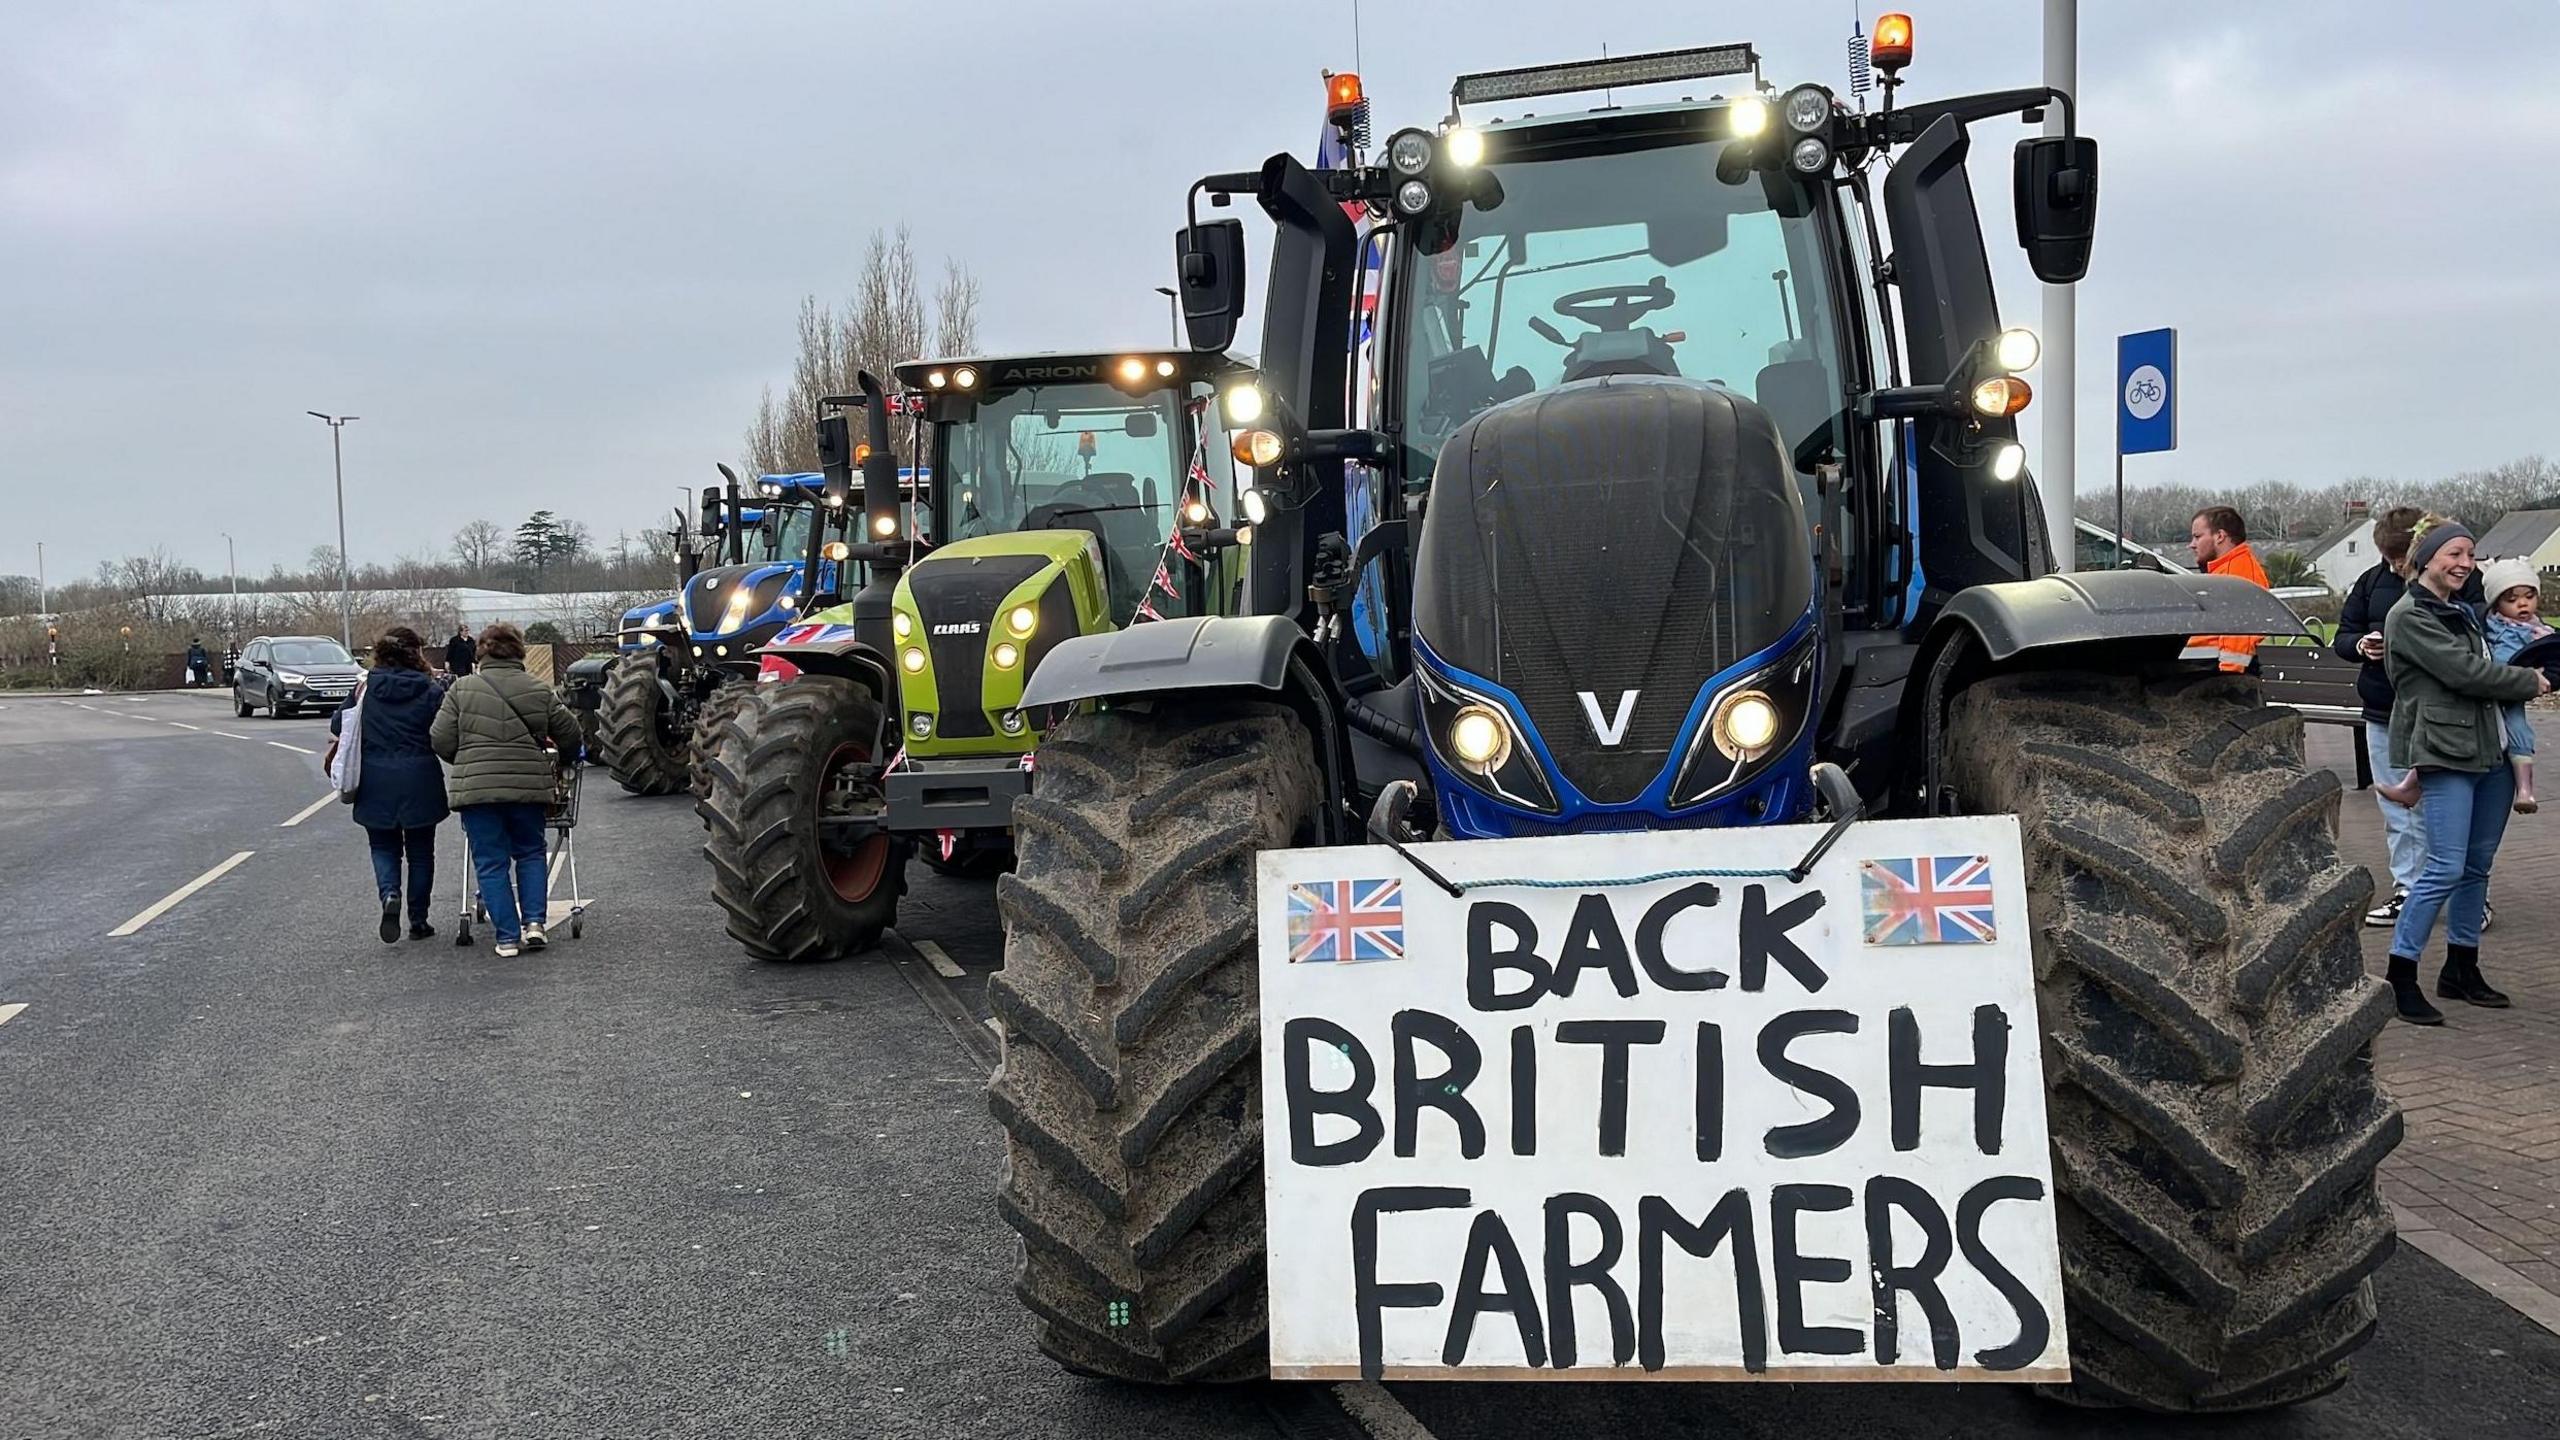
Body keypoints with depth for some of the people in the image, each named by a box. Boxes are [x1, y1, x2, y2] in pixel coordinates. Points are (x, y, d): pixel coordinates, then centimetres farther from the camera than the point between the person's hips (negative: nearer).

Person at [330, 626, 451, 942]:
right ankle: (418, 921, 16)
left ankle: (389, 894, -14)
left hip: (376, 785, 1)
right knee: (420, 851, 12)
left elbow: (338, 725, 6)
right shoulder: (431, 691, -6)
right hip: (420, 783, -1)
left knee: (384, 847, 15)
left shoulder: (365, 688, 0)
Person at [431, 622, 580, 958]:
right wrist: (560, 759, 30)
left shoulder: (461, 689, 1)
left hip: (476, 788, -1)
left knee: (491, 862, 6)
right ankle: (533, 922, 6)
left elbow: (442, 741, 0)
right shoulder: (540, 691, 4)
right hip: (528, 787, 1)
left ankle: (507, 937, 4)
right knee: (530, 853, 19)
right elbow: (570, 734, 9)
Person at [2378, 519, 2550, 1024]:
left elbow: (2485, 665, 28)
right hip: (2444, 752, -9)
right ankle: (2400, 976, -6)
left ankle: (2462, 969, 21)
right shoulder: (2410, 616, -9)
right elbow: (2465, 672, -16)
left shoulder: (2463, 611, 18)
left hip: (2491, 752, 9)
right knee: (2446, 867, -12)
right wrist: (2530, 682, -4)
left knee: (2478, 866, 11)